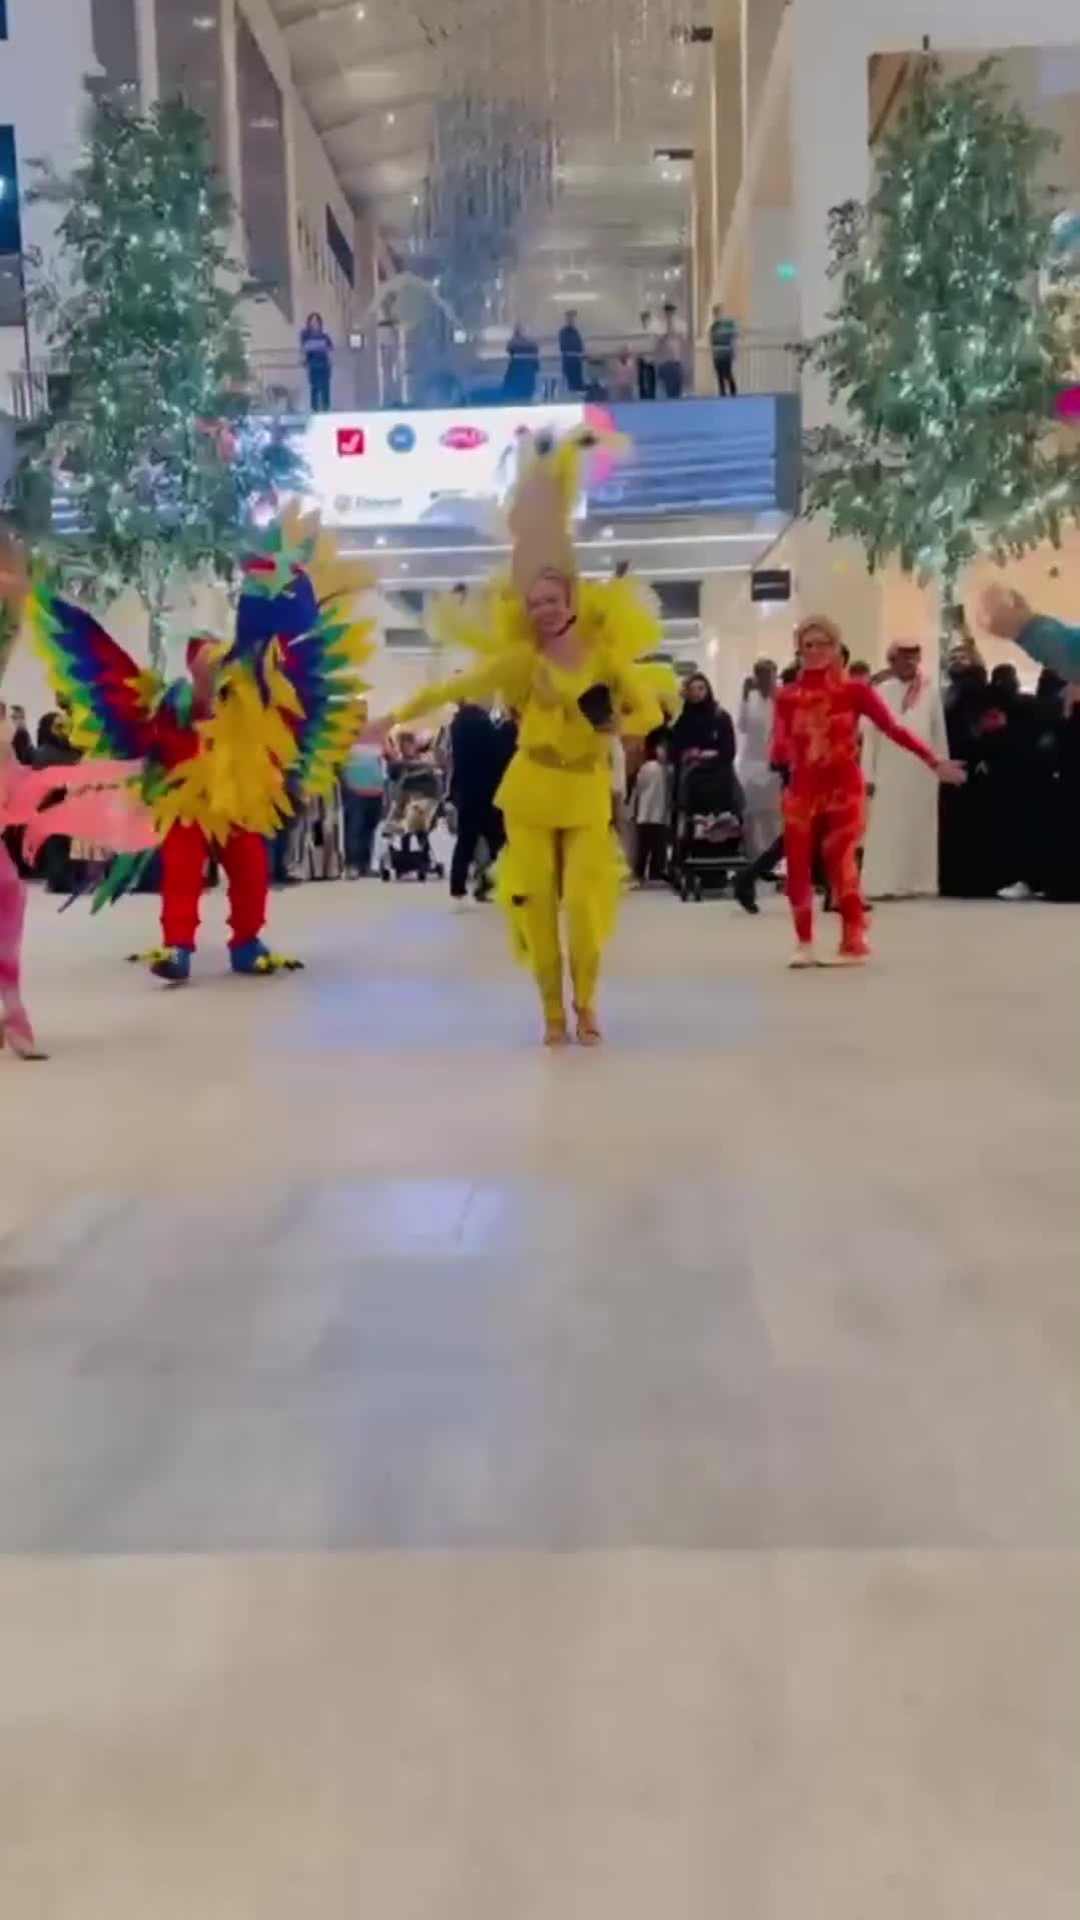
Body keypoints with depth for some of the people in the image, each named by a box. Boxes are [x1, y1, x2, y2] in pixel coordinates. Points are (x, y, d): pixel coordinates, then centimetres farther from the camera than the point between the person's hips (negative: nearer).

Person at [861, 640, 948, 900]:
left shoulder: (930, 691, 2)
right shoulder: (882, 691, 0)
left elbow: (939, 732, 8)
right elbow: (870, 735, 0)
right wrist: (868, 774, -3)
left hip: (921, 772, 1)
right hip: (888, 772, -1)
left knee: (918, 828, 5)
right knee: (885, 829, -3)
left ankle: (912, 882, 10)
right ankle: (881, 883, -2)